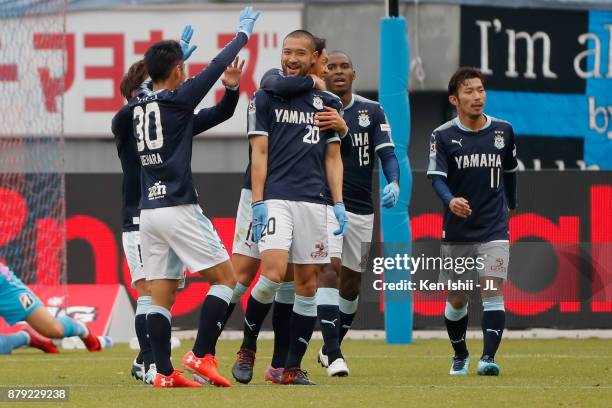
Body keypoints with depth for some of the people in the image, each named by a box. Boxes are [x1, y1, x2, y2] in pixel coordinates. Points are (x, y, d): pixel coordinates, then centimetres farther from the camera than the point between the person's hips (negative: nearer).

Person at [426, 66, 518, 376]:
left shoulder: (503, 131, 3)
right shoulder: (443, 136, -5)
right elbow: (436, 177, -14)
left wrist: (509, 204, 28)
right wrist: (450, 201, -34)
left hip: (494, 231, 0)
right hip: (456, 231, 0)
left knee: (492, 291, -17)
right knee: (456, 300, 10)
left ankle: (488, 357, -22)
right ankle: (460, 356, 31)